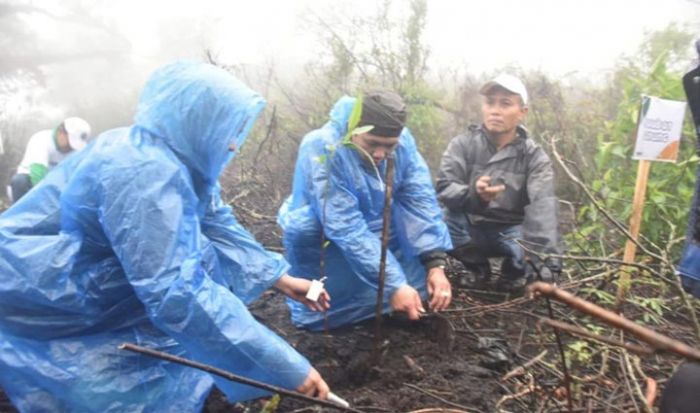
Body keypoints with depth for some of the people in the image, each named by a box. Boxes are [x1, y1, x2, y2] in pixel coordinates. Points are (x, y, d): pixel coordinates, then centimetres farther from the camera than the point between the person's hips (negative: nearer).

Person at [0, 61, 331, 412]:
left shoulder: (173, 156, -4)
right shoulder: (144, 172, -31)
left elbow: (220, 229, 4)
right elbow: (178, 295, -37)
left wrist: (280, 278, -2)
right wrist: (287, 366, -35)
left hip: (91, 294, 8)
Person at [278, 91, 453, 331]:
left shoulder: (403, 141, -18)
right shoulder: (323, 149, -33)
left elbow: (420, 202, -19)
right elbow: (346, 229, -37)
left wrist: (435, 264, -30)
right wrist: (393, 284, -40)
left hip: (379, 232, 5)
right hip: (323, 239, -5)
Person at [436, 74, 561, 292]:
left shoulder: (534, 156, -11)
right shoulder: (463, 144, -10)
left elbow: (542, 207, -27)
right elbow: (444, 187, -22)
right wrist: (473, 194, -45)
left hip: (511, 230, 0)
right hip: (472, 228, 1)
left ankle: (513, 273, 8)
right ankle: (477, 268, 2)